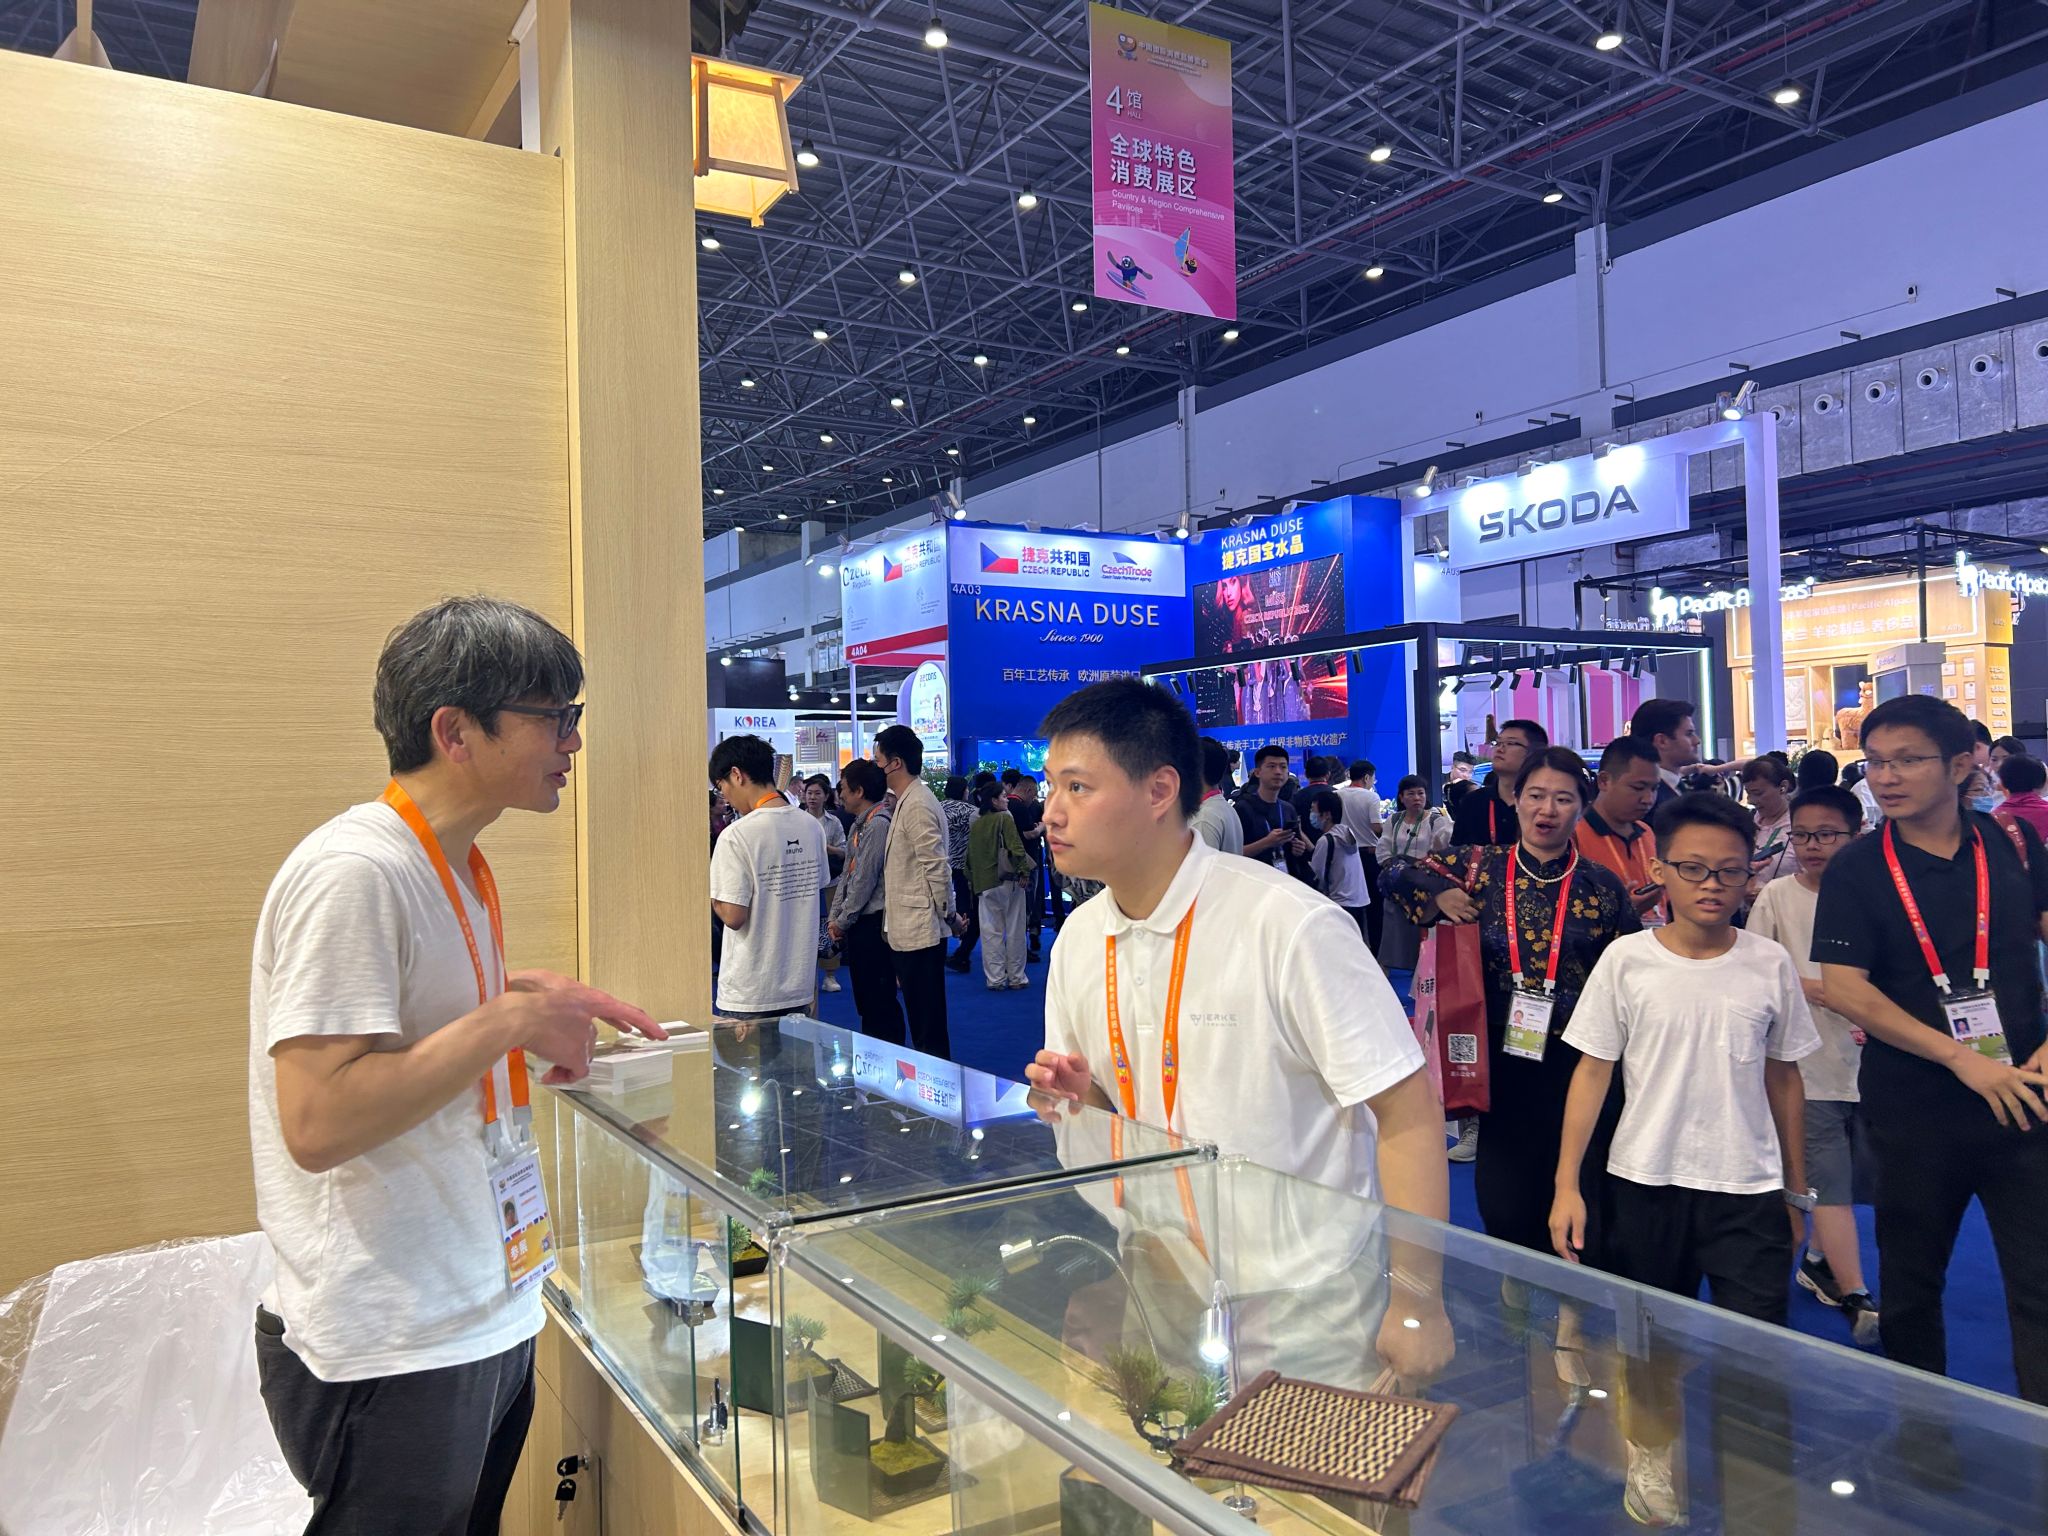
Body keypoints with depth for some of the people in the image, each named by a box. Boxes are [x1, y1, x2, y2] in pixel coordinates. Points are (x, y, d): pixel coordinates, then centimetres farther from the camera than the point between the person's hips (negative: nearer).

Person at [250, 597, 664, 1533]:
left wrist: (531, 998, 6)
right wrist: (508, 1018, -23)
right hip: (390, 1351, -9)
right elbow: (317, 1121, -28)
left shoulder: (455, 866, 8)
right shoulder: (354, 872, -22)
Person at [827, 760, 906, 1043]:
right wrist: (835, 916, 9)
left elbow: (865, 878, -17)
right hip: (856, 925, 10)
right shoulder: (859, 825, 14)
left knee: (879, 1000, -4)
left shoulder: (879, 824, -16)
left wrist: (843, 921, -10)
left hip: (872, 923, -10)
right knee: (864, 999, 16)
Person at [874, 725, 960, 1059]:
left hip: (919, 929, -10)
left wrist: (949, 915, -11)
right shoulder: (906, 802, 15)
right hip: (908, 929, 10)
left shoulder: (917, 805, -17)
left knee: (927, 1023, -2)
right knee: (922, 1019, 16)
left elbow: (936, 867, -20)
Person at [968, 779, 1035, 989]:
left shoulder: (975, 824, 10)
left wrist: (972, 881, 22)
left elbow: (970, 856, 15)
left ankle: (995, 979, 7)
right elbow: (1016, 846, -17)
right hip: (1008, 881, -4)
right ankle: (1016, 978, 10)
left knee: (991, 932, 7)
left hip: (984, 883, 5)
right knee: (1014, 930, 5)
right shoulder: (1004, 818, -6)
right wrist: (1024, 870, -14)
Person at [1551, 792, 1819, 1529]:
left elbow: (1783, 1078, 9)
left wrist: (1797, 1189, 12)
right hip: (1645, 1184, 0)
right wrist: (1567, 1184, -7)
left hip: (1749, 1191, 0)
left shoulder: (1770, 965, -2)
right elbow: (1592, 1072, -3)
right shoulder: (1626, 960, -7)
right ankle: (1650, 1455, 41)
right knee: (1648, 1340, 17)